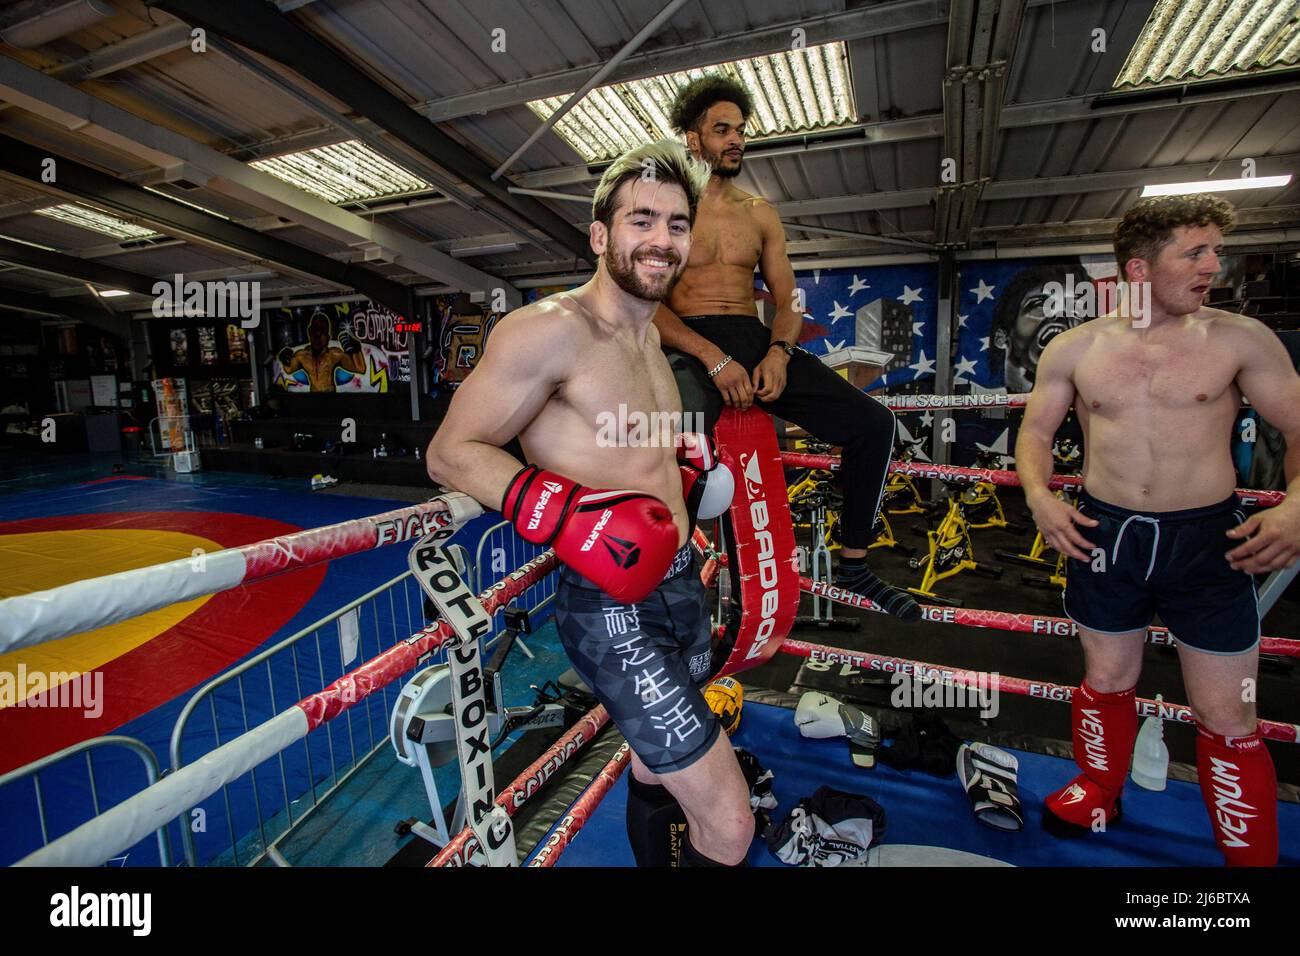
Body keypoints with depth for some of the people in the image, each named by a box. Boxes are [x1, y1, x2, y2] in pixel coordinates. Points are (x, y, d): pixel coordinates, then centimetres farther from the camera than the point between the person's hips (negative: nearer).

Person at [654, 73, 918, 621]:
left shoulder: (760, 214, 21)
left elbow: (788, 299, 15)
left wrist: (778, 352, -7)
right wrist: (715, 358, -19)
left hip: (757, 341, 5)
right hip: (690, 347, -5)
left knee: (873, 423, -7)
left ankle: (853, 563, 8)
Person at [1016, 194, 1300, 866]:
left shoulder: (1241, 339, -3)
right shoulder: (1073, 349, -1)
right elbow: (1035, 432, 6)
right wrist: (1039, 495, -11)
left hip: (1208, 539, -1)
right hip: (1105, 533, 1)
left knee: (1228, 721, 7)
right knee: (1107, 680, 19)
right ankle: (1098, 794, 43)